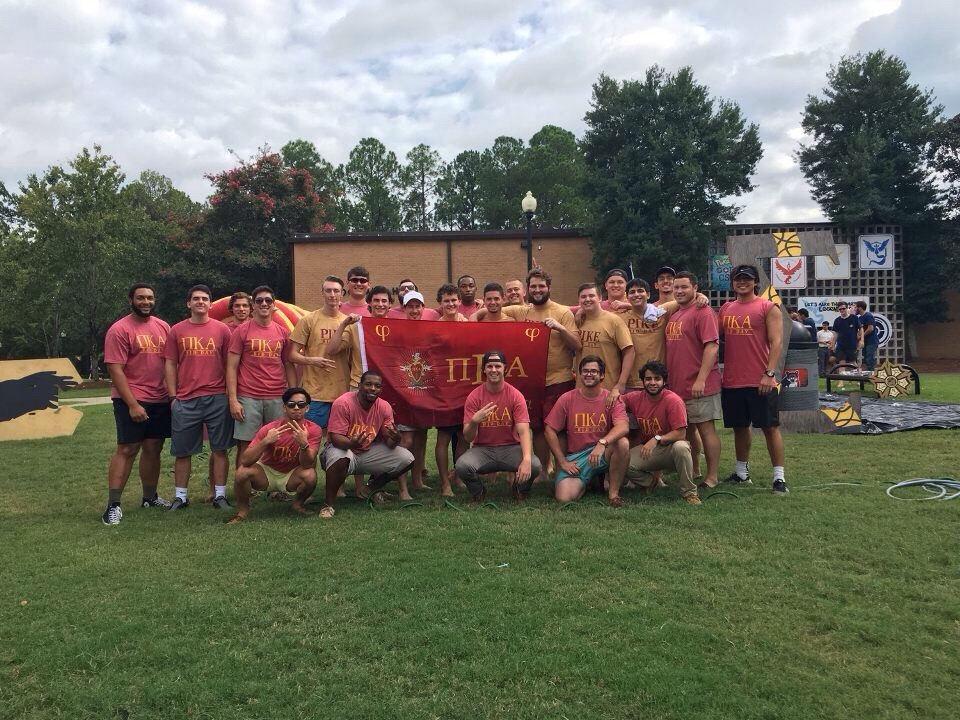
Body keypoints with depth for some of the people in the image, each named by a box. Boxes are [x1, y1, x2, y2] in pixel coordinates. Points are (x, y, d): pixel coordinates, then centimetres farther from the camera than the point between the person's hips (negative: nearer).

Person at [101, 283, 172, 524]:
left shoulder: (163, 327, 10)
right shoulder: (120, 329, -8)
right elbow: (115, 370, -12)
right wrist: (132, 404, -17)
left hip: (161, 400, 6)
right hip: (132, 400, -6)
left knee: (153, 449, 11)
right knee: (127, 449, -6)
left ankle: (150, 497, 23)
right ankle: (113, 505, -1)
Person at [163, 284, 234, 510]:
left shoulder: (222, 329, 5)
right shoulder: (177, 331, 6)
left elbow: (229, 364, 7)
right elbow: (170, 364, 8)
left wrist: (231, 393, 2)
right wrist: (173, 396, 2)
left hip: (218, 398, 0)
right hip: (185, 400, 1)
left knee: (219, 449, 4)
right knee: (182, 451, 7)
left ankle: (220, 495, 14)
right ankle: (180, 497, 20)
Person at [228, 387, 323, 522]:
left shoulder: (313, 430, -18)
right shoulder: (269, 429, -20)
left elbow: (307, 464, -24)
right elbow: (244, 460, -25)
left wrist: (303, 443, -43)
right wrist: (266, 441, -40)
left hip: (292, 475, 0)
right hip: (267, 471, 0)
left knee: (310, 475, -32)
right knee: (242, 472, -29)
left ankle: (298, 504, 2)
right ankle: (242, 510, 0)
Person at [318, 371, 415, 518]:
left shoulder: (384, 407, -7)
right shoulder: (343, 403, -22)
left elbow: (388, 442, -6)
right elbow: (335, 438, -24)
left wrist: (395, 439, -32)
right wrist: (352, 444, -47)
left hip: (368, 452, 5)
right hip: (343, 448, -5)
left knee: (407, 459, -10)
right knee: (341, 459, -42)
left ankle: (373, 488, 17)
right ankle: (328, 504, -18)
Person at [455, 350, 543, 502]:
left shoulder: (515, 395, -6)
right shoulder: (474, 397, -5)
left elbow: (524, 432, -16)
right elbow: (468, 438, -7)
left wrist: (526, 459, -35)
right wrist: (474, 421, -31)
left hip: (511, 448, 0)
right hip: (483, 449, 0)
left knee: (534, 466, -29)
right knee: (462, 465, -31)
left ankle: (520, 488, 9)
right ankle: (478, 491, 5)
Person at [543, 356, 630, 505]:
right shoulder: (567, 399, -2)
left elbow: (623, 426, -22)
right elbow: (549, 430, 0)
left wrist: (602, 443, -39)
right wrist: (563, 462, -5)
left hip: (603, 453, 0)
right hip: (575, 456, 1)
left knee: (623, 443, -32)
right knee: (564, 498, -21)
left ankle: (613, 491, -12)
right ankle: (586, 481, 16)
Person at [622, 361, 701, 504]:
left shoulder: (673, 400, -19)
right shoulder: (636, 398, -5)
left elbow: (680, 433, -21)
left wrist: (656, 439, -31)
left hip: (670, 448, -3)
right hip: (646, 449, 4)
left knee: (681, 447, -38)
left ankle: (689, 492, -16)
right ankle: (650, 481, 11)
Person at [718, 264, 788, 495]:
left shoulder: (768, 307, -2)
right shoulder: (726, 309, 13)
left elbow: (776, 342, -8)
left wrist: (769, 373, -15)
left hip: (760, 382, -5)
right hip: (731, 381, 5)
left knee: (770, 427, -1)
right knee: (739, 427, 14)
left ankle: (779, 477, 4)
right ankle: (741, 472, 26)